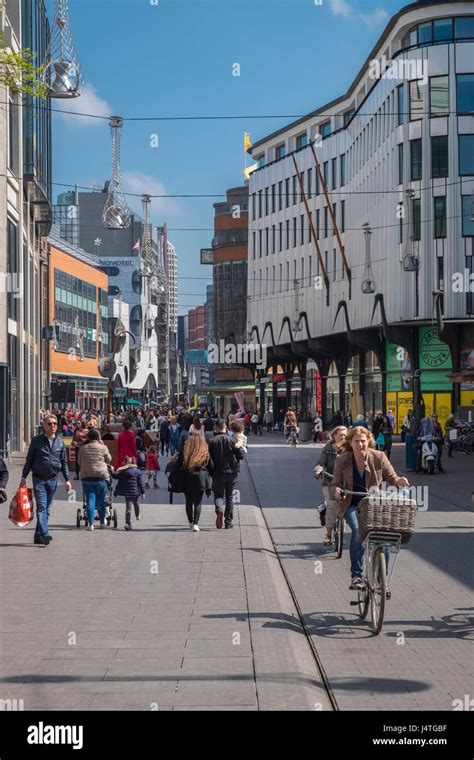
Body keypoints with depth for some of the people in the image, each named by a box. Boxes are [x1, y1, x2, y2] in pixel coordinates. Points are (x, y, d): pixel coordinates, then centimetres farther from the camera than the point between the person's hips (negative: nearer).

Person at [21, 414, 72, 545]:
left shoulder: (60, 442, 8)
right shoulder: (36, 440, 0)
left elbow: (64, 462, 12)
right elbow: (29, 460, 4)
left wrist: (67, 479, 6)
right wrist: (24, 477, 0)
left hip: (53, 479, 3)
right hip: (39, 479, -3)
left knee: (47, 509, 7)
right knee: (41, 507, -14)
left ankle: (38, 536, 15)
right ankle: (44, 534, -23)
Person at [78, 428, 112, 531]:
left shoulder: (83, 448, 4)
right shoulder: (103, 448, -2)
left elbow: (79, 462, 15)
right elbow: (109, 460, 11)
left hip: (86, 477, 1)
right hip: (101, 476, -1)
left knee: (90, 499, 1)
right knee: (101, 500, 11)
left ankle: (91, 523, -5)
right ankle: (102, 522, 23)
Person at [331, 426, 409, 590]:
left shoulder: (379, 457, -5)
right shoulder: (342, 461, -5)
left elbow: (391, 477, 3)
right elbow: (335, 485, -1)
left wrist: (398, 481, -20)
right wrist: (336, 491, -25)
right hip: (352, 506, -1)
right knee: (358, 530, -29)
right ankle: (356, 575, -19)